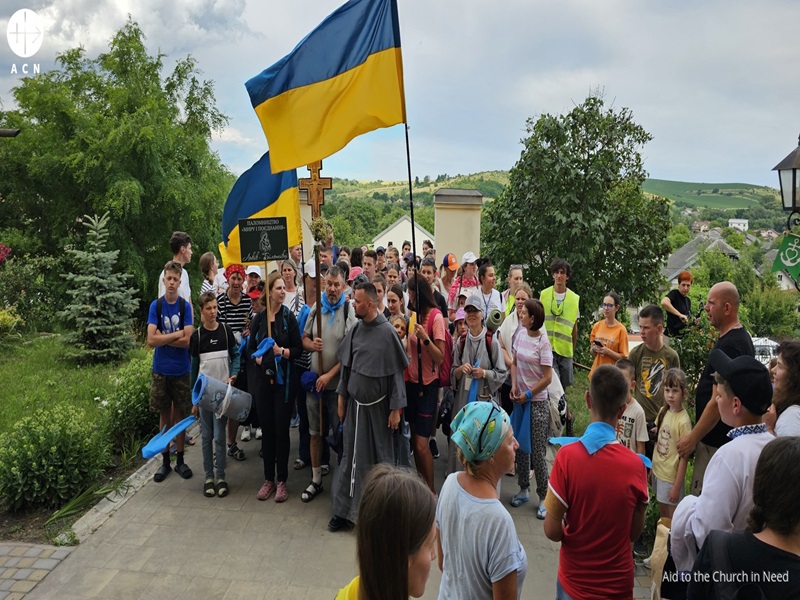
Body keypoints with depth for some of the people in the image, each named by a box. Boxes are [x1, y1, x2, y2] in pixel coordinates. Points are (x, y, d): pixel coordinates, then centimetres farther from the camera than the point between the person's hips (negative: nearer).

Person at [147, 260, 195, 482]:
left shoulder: (185, 306, -5)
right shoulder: (155, 305, -3)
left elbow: (188, 341, -13)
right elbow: (151, 340, -12)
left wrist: (163, 338, -11)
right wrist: (177, 334, -13)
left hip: (181, 370, -1)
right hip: (161, 370, 1)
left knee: (180, 414, 9)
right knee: (164, 415, 10)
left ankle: (180, 459, 21)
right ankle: (165, 460, 22)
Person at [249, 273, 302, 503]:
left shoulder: (289, 316, -2)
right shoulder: (258, 318, 5)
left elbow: (298, 349, -4)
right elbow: (250, 348, 9)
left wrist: (283, 352, -21)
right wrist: (258, 357, -11)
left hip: (284, 379, -2)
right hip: (263, 378, 3)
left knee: (281, 429, 1)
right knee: (266, 428, 8)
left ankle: (281, 481, 13)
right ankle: (268, 479, 21)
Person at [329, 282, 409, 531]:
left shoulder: (387, 332, -13)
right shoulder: (355, 330, 1)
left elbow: (396, 373, -10)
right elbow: (346, 366, 9)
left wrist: (396, 409, -11)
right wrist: (342, 398, 9)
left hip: (377, 406, -4)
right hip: (355, 403, 4)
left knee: (378, 458, 9)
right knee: (352, 457, 11)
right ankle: (345, 510, 22)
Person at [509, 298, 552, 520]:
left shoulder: (543, 342, -17)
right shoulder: (520, 335, 1)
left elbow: (547, 378, -15)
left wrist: (528, 394, -11)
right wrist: (514, 387, -3)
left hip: (537, 402, -6)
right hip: (520, 399, 6)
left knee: (537, 452, 1)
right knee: (520, 446, 16)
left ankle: (543, 498, 16)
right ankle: (523, 489, 32)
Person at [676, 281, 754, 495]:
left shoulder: (730, 345, -23)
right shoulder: (738, 337, 9)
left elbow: (718, 401, -23)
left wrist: (692, 438, -16)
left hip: (715, 442, -10)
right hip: (719, 438, 10)